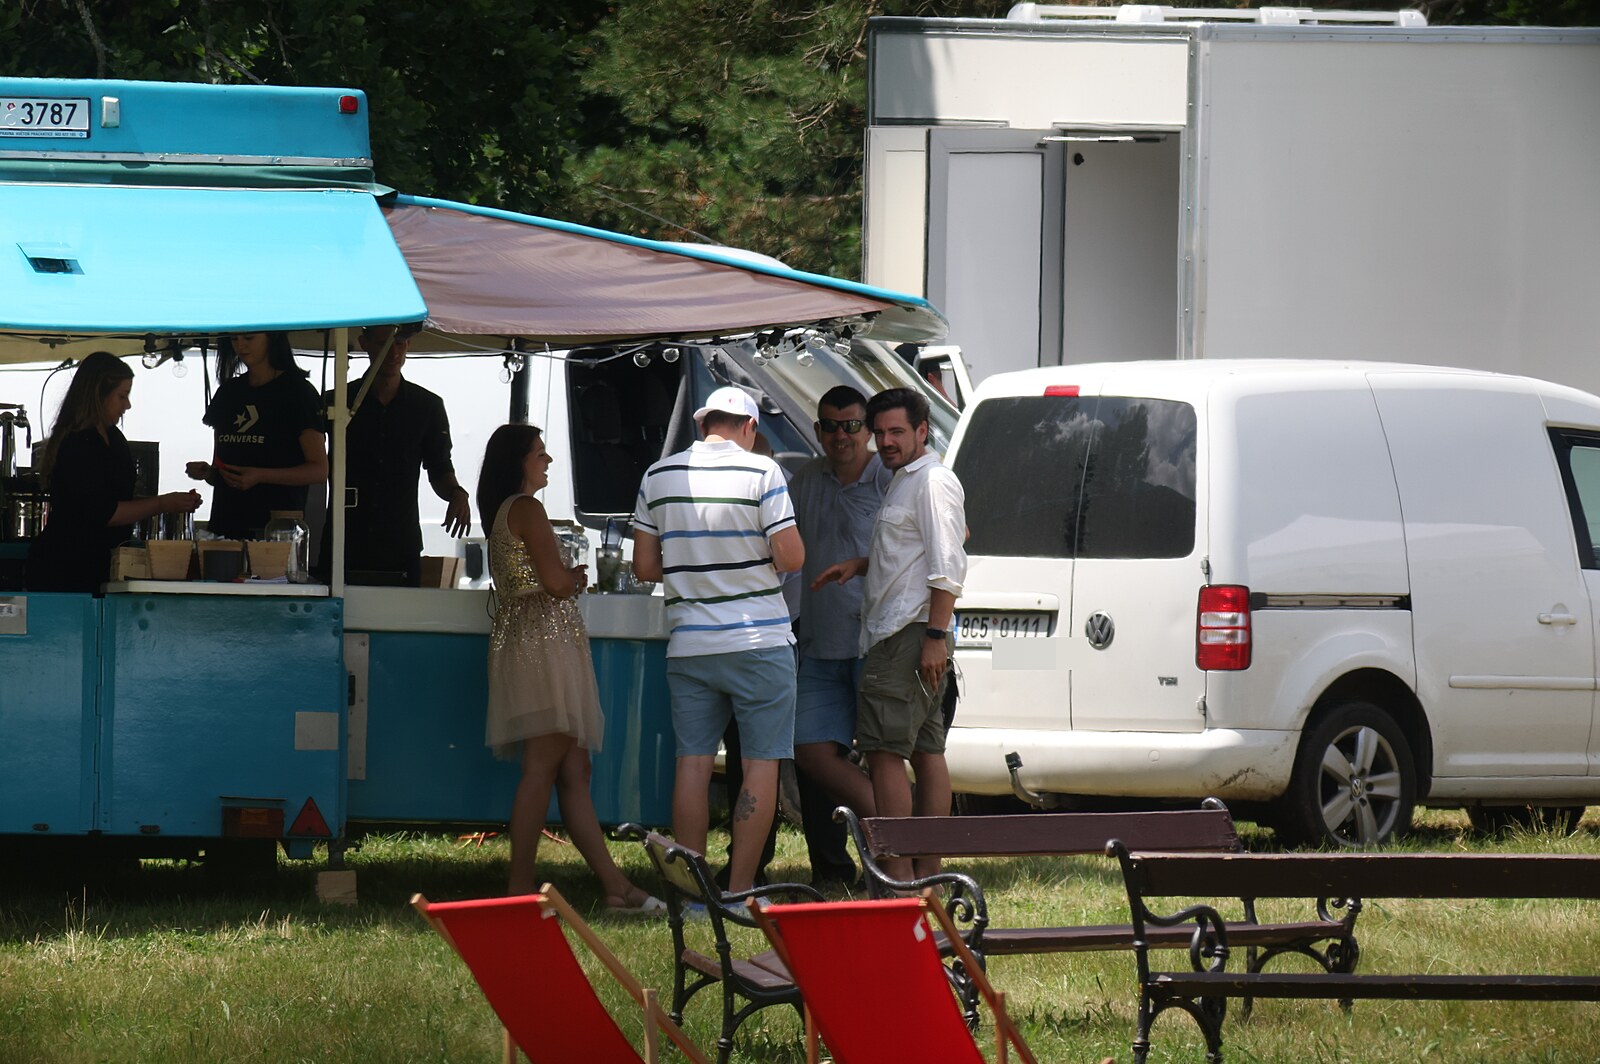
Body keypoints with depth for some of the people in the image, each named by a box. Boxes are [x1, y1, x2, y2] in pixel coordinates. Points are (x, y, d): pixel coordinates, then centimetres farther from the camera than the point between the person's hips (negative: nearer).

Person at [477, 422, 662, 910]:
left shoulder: (501, 513, 20)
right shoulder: (527, 509, -9)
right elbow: (555, 581, -15)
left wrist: (567, 577, 11)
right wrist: (578, 577, 5)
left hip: (522, 641, 10)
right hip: (545, 638, -10)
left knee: (574, 771, 5)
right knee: (543, 768, -10)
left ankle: (615, 886, 4)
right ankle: (520, 885, -11)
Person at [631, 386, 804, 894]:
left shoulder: (659, 476, 4)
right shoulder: (761, 472, -8)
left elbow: (645, 566, 7)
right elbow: (791, 556, -10)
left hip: (688, 643, 4)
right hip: (759, 642, -4)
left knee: (693, 761, 7)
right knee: (760, 764, 2)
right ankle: (740, 889, -2)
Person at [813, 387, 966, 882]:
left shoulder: (933, 482, -11)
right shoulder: (903, 481, 21)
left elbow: (947, 567, -18)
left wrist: (935, 637, -23)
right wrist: (860, 564, 18)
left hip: (910, 635, -11)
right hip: (893, 633, 11)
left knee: (885, 750, -13)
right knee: (926, 752, 9)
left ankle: (897, 874, -15)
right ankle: (928, 873, 9)